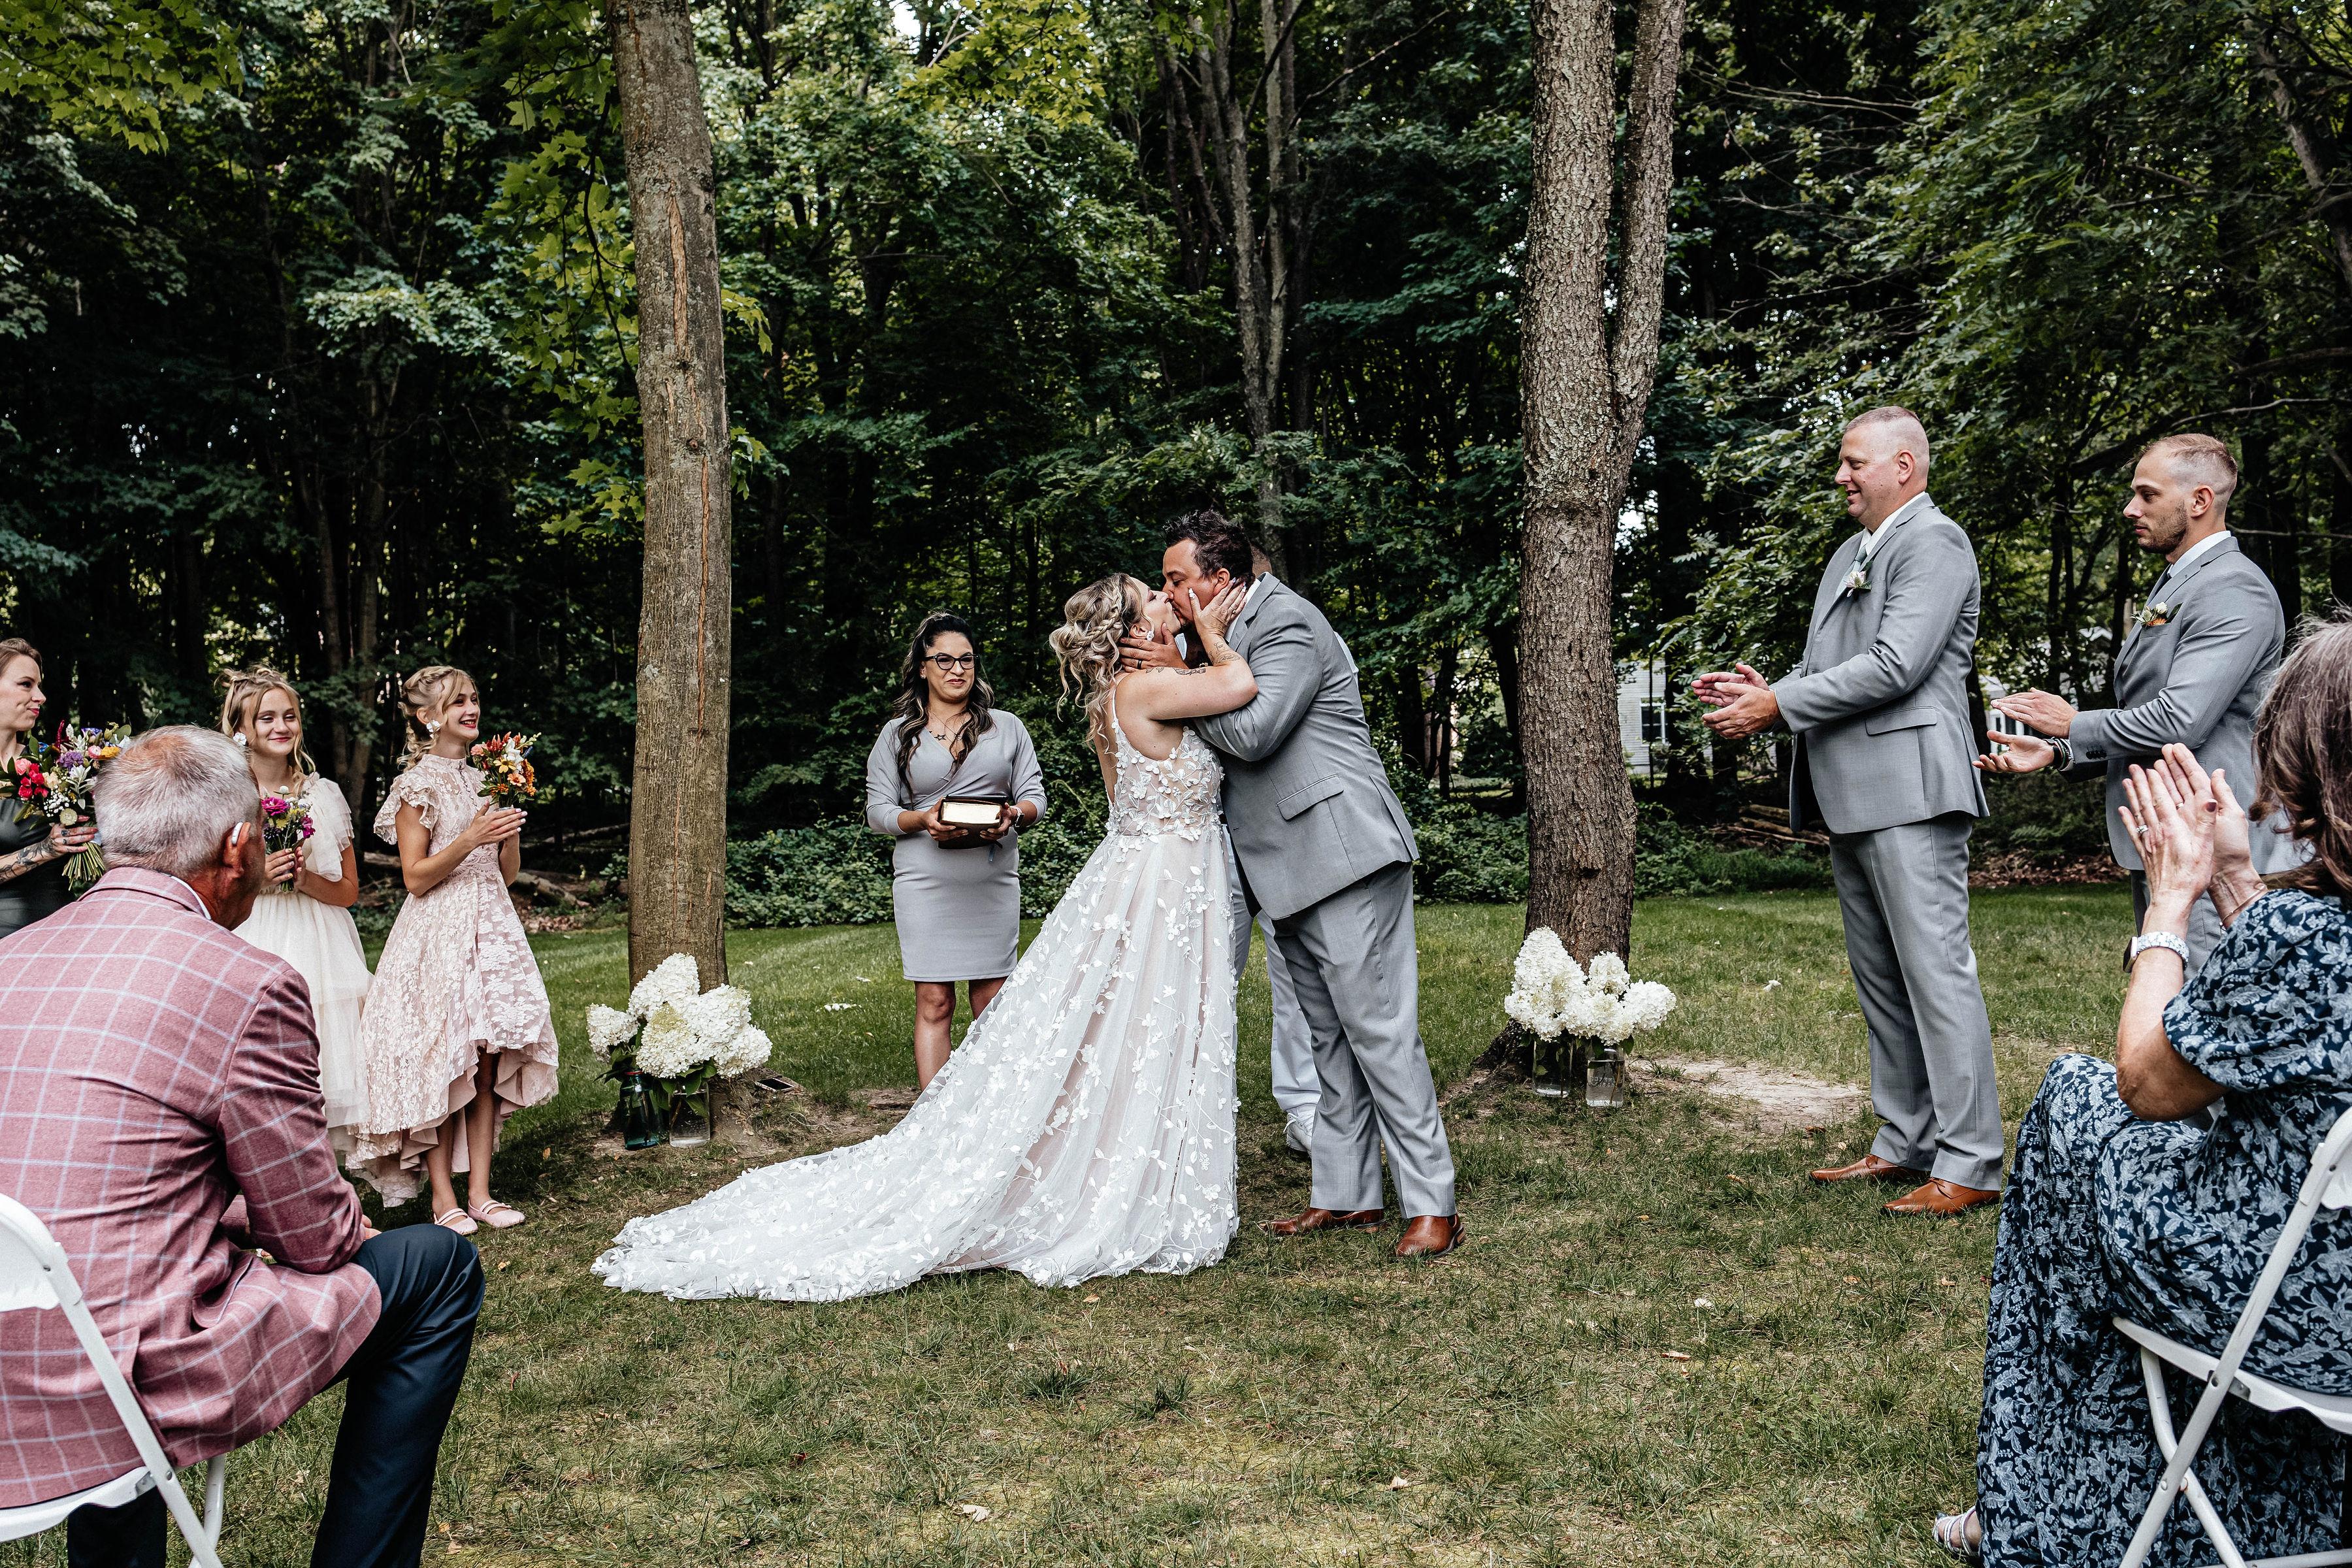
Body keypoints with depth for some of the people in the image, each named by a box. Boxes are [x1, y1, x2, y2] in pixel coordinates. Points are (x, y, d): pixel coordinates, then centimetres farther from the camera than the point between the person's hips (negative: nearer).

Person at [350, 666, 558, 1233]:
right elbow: (416, 877, -9)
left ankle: (479, 1192, 10)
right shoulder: (418, 785, -5)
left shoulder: (485, 779, 14)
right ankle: (443, 1197, 6)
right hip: (439, 931, -6)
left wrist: (510, 829, -2)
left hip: (491, 926, 6)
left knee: (487, 1066, 4)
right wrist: (470, 839, -19)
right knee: (440, 1065, -3)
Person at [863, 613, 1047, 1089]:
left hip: (994, 880, 1)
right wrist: (923, 820, -16)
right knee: (934, 1003, -3)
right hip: (925, 882, -1)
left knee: (992, 1004, 3)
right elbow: (877, 810, 5)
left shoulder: (1007, 728, 13)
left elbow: (1035, 796, 9)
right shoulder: (897, 735, 10)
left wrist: (1014, 814, -15)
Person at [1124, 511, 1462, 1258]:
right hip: (1293, 868, 10)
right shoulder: (1233, 629, 17)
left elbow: (1251, 734, -23)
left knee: (1378, 1029, -7)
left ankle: (1432, 1205, 0)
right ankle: (1346, 1195, 20)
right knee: (1329, 1036, 12)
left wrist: (1179, 675, -11)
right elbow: (1219, 742, 22)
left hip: (1343, 853, -10)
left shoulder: (1289, 624, -12)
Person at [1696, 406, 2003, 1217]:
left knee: (1936, 973, -7)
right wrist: (1765, 690, 4)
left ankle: (1970, 1165, -1)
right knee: (1881, 982, 14)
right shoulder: (1849, 555, 21)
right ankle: (1906, 1142, 23)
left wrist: (1777, 706, -15)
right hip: (1850, 798, 10)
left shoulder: (1934, 542, -7)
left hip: (1909, 791, -10)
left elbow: (1894, 668, -18)